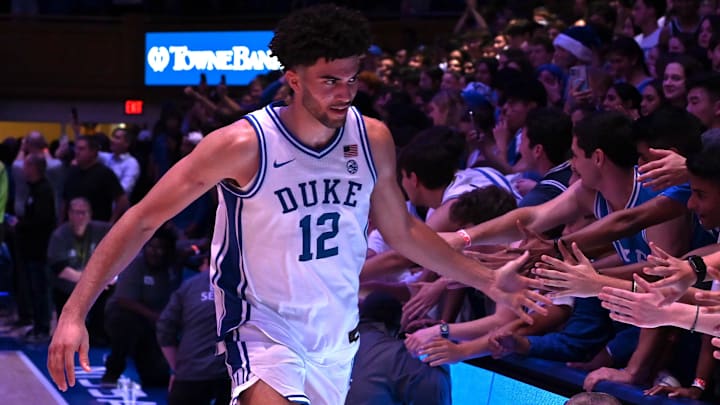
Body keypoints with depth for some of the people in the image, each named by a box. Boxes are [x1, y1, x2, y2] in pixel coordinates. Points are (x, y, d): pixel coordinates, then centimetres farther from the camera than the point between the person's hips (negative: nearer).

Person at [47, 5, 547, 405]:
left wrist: (487, 280, 8)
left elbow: (401, 230, 11)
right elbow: (144, 219, -17)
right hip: (265, 330, -5)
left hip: (338, 335, 5)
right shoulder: (244, 144, -21)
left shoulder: (373, 138, -6)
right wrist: (74, 311, -24)